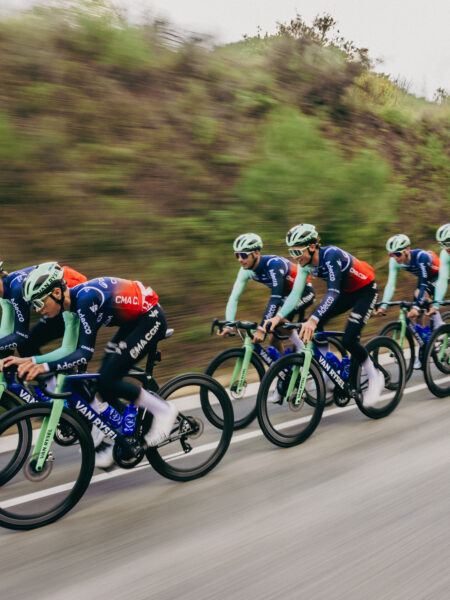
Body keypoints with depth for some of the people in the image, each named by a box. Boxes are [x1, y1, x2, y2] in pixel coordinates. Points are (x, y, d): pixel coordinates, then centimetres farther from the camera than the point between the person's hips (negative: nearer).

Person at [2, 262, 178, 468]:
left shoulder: (85, 298, -27)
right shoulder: (73, 300, -1)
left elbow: (85, 353, -33)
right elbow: (73, 349, 1)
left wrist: (45, 366, -42)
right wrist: (30, 361, -7)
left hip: (150, 319, -9)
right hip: (134, 320, 9)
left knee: (107, 381, -13)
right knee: (104, 378, 7)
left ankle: (163, 409, 2)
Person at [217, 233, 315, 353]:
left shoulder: (273, 263, -34)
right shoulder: (246, 271, -13)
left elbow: (276, 298, -40)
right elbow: (234, 298, -15)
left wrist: (262, 328, -45)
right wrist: (228, 326, -27)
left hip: (305, 293, -7)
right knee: (273, 340, 2)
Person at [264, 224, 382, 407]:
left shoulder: (330, 254, -33)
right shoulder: (306, 264, -11)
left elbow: (333, 292, -43)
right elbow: (295, 293, -15)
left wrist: (313, 319, -55)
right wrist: (278, 317, -30)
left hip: (365, 290, -7)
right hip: (347, 292, 7)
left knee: (348, 340, -18)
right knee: (314, 325, -9)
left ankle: (375, 378, 6)